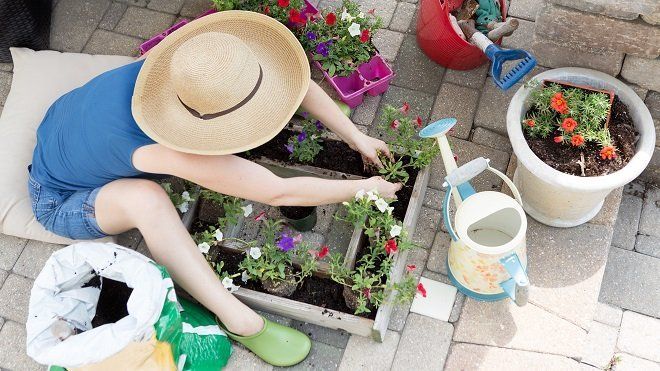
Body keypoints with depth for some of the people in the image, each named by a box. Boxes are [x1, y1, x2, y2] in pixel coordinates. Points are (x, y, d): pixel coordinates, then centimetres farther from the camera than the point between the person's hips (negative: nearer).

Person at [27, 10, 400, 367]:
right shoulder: (175, 150, -43)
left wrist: (358, 138, -13)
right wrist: (364, 188, -22)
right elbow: (280, 193, -34)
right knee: (146, 198, -38)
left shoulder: (192, 66, -26)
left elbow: (291, 78, -14)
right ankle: (241, 323, -26)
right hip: (60, 201, -7)